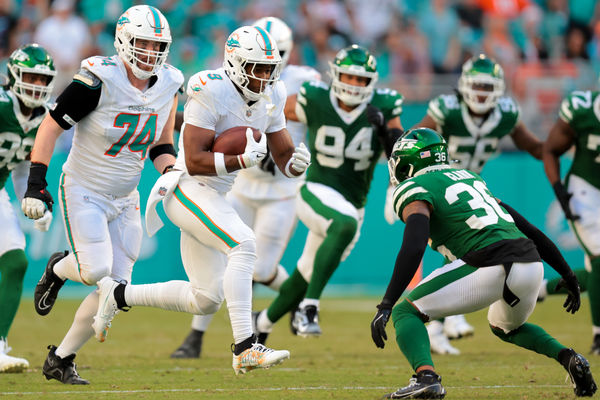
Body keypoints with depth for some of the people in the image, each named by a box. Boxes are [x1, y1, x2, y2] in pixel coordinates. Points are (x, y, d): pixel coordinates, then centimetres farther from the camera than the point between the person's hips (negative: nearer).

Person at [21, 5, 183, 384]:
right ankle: (59, 269, 13)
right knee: (96, 270, -24)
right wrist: (36, 183, -19)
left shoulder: (168, 85, -3)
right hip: (83, 192, -6)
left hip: (124, 200, 6)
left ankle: (60, 359, 15)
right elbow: (51, 127, -14)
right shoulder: (100, 80, -21)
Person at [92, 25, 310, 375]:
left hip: (213, 198, 9)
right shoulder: (212, 92, -20)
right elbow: (195, 162, -23)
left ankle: (118, 295, 27)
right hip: (186, 189, -9)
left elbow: (284, 158, 8)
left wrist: (297, 162, -14)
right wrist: (243, 160, -32)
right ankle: (245, 349, -33)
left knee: (206, 301, 12)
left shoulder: (269, 97, 4)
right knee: (244, 244, -30)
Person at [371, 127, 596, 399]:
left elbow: (413, 249, -13)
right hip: (532, 265, 8)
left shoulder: (415, 190, 6)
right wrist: (568, 276, 34)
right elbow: (530, 231, 29)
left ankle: (426, 376, -22)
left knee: (406, 313, 4)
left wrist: (386, 305, -17)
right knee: (507, 327, 37)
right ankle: (569, 358, 15)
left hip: (492, 266, -8)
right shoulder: (470, 178, 30)